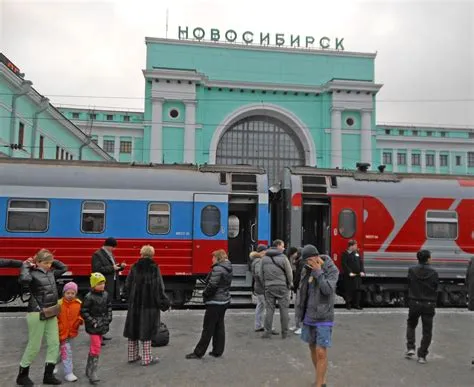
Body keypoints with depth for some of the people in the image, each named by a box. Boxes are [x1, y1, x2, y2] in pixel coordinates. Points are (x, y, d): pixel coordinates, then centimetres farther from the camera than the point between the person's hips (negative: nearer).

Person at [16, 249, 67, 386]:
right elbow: (24, 279, -35)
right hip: (37, 314, -7)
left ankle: (48, 375, 17)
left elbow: (64, 268, 23)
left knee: (54, 343, 7)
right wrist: (26, 265, -19)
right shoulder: (32, 273, -13)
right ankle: (22, 375, 23)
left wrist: (52, 261, 11)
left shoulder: (51, 273, 8)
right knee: (34, 346, 3)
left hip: (51, 313, 7)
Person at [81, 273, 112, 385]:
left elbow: (109, 307, 15)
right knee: (96, 346, -12)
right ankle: (92, 372, -6)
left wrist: (108, 318, 4)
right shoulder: (89, 297, -15)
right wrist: (93, 322, -16)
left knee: (95, 346, 16)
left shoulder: (105, 295, 4)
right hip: (93, 326, -7)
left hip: (102, 325, 7)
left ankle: (89, 369, 32)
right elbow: (84, 312, -13)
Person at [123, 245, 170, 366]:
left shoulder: (134, 268, 0)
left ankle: (132, 356, 26)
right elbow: (159, 288, -11)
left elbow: (128, 285, 5)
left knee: (133, 329, 15)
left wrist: (128, 298, 21)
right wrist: (164, 303, -3)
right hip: (149, 305, -4)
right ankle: (146, 358, 8)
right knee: (147, 330, 4)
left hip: (134, 304, 4)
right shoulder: (154, 268, -10)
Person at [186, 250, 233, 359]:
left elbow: (212, 286, -23)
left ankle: (198, 352, 7)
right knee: (219, 326, 14)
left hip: (215, 302, -9)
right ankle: (218, 351, 20)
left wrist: (205, 294, -5)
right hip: (225, 300, 9)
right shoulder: (228, 269, 9)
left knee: (208, 328, -1)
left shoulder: (218, 269, -19)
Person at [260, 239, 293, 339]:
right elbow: (289, 273, -6)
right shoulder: (283, 257, -9)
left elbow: (261, 274, 7)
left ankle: (268, 332, 9)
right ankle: (284, 332, 11)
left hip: (269, 287, 4)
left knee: (269, 309, 8)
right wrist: (289, 284, 9)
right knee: (284, 309, 6)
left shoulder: (264, 258, 5)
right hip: (282, 287, -3)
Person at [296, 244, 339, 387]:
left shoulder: (332, 270, -12)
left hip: (323, 317, -6)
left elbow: (327, 290, -24)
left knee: (321, 353, -6)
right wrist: (301, 312, 12)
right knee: (312, 348, 15)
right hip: (309, 316, 6)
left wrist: (318, 271, -21)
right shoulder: (307, 269, 3)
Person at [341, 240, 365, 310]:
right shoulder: (345, 254, -6)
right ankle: (348, 304, 10)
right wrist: (349, 272, -19)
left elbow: (361, 262, 12)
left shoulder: (357, 253, 13)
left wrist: (362, 271, 0)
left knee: (357, 290, 8)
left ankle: (356, 304, 17)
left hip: (358, 275, 6)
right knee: (349, 290, 1)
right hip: (349, 276, -6)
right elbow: (344, 264, -12)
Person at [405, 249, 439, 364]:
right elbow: (436, 289, -1)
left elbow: (409, 286, 0)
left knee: (411, 325, 22)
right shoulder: (433, 273, -9)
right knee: (427, 331, 9)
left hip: (414, 303, 1)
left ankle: (410, 348, 10)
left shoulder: (412, 270, -7)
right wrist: (433, 302, 13)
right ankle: (422, 355, 10)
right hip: (429, 304, -1)